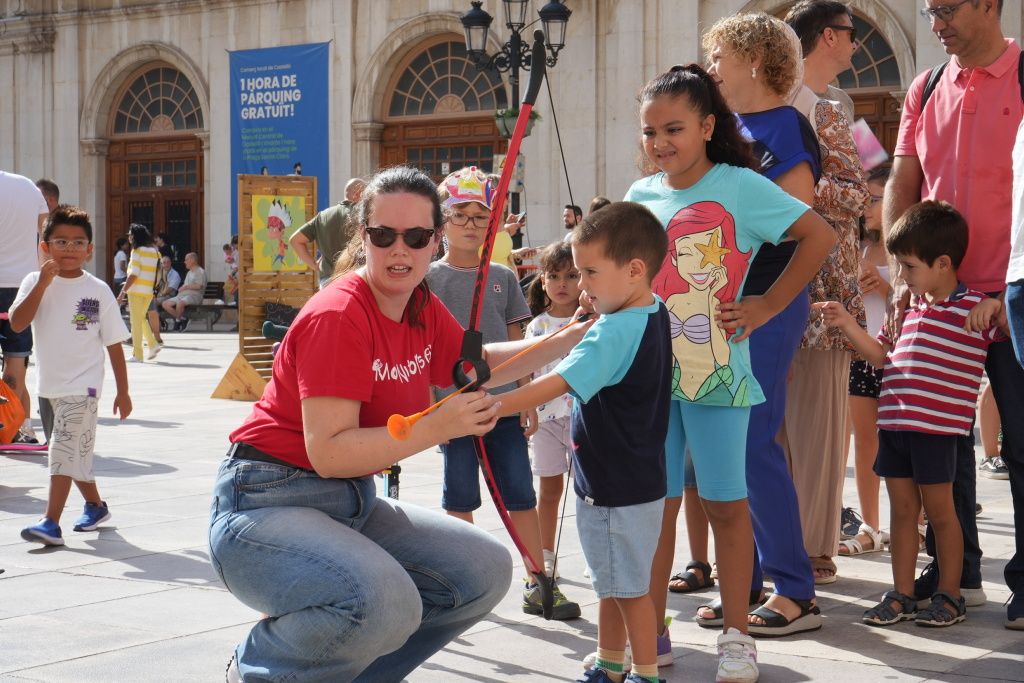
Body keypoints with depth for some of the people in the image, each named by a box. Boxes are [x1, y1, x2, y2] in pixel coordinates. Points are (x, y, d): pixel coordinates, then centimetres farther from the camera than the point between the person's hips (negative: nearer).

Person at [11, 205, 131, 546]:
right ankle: (95, 505, 37)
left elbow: (114, 344, 0)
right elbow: (17, 323, -17)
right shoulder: (35, 282, -1)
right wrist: (43, 283, -22)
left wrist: (123, 391, 0)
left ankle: (51, 522, -17)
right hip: (48, 386, 4)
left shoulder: (98, 290, -4)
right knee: (72, 453, 18)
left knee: (64, 450, -15)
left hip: (82, 386, -4)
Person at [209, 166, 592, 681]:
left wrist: (574, 338, 16)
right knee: (386, 602, -34)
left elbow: (481, 366, 25)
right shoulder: (337, 315, -20)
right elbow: (328, 451, -25)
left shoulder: (424, 311, 5)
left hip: (353, 503, 9)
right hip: (267, 503, -9)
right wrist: (437, 427, -30)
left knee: (486, 571, 2)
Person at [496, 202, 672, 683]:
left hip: (619, 489, -10)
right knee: (611, 583, 21)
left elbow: (553, 386, -35)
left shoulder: (614, 333, -27)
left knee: (629, 586, 5)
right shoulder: (654, 313, 2)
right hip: (638, 478, 10)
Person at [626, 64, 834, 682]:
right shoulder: (640, 195, 8)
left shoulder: (739, 186, -7)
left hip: (716, 371, -4)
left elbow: (819, 236, -6)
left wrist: (766, 307, -7)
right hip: (651, 371, 4)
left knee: (726, 503, 4)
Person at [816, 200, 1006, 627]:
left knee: (939, 511, 4)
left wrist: (996, 307, -28)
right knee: (902, 510, 11)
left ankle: (950, 596, 16)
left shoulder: (972, 310, -6)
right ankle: (902, 595, 18)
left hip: (936, 427, -7)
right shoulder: (911, 308, 16)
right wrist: (846, 324, 14)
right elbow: (882, 356, 22)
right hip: (894, 422, 7)